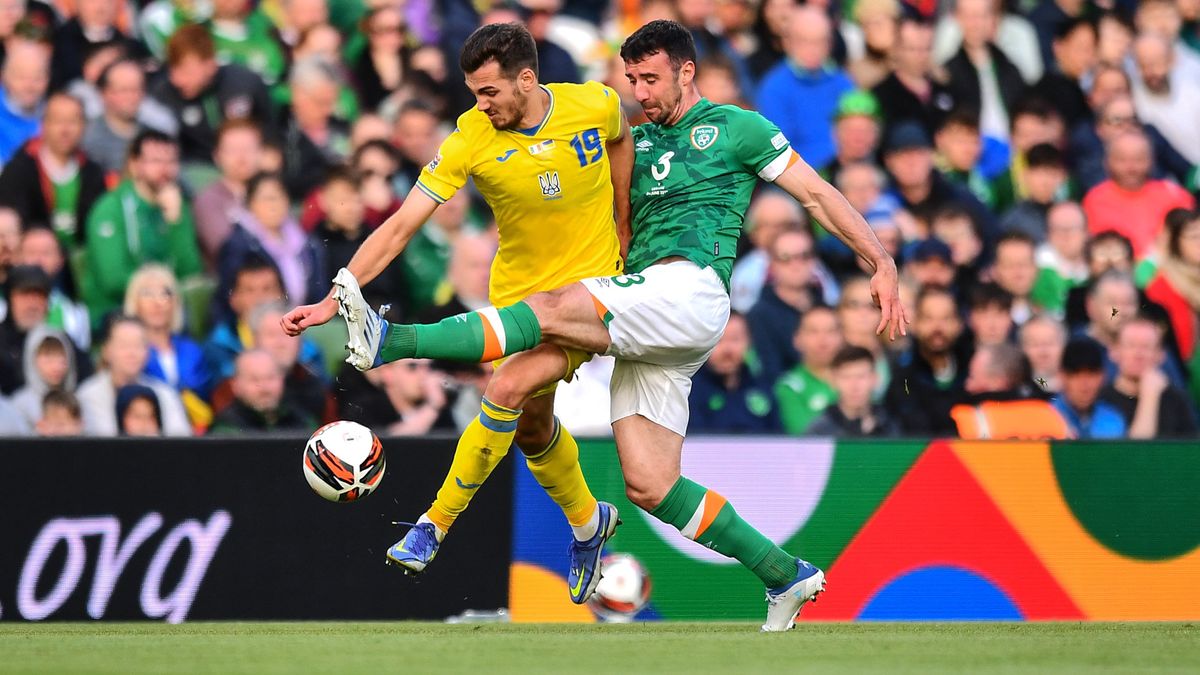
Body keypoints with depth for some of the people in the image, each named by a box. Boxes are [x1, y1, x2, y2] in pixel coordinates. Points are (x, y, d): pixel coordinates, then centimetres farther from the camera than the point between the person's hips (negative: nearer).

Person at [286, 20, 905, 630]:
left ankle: (389, 344, -37)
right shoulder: (638, 142, 28)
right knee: (649, 488, -4)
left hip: (691, 289, -8)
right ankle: (785, 576, 5)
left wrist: (882, 263, 1)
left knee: (551, 310, -26)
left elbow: (816, 194, 9)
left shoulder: (733, 128, 10)